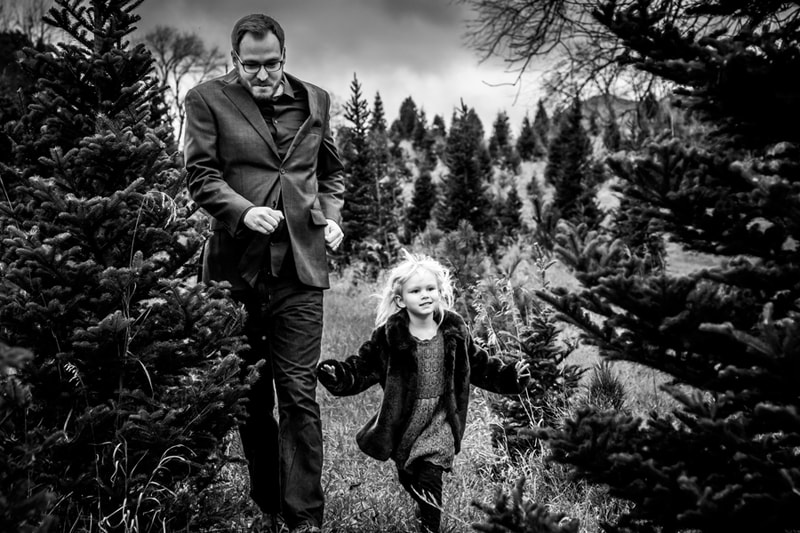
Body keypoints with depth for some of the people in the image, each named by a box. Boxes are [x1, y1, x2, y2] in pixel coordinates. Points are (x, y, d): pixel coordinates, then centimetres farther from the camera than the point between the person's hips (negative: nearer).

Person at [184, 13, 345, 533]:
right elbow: (201, 174, -3)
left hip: (300, 265, 1)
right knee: (250, 395, 10)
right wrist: (244, 211, -19)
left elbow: (331, 170, 23)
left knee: (298, 393, -3)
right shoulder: (207, 99, 3)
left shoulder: (315, 100, 12)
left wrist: (332, 216, 7)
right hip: (238, 265, -1)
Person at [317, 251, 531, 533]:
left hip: (440, 419, 0)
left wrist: (509, 375, 1)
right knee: (408, 480, 8)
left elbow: (479, 365, 10)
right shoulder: (389, 335, -8)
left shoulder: (454, 331, 0)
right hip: (403, 420, 0)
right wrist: (340, 376, -26)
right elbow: (364, 367, -8)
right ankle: (423, 510, 33)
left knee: (429, 477, -11)